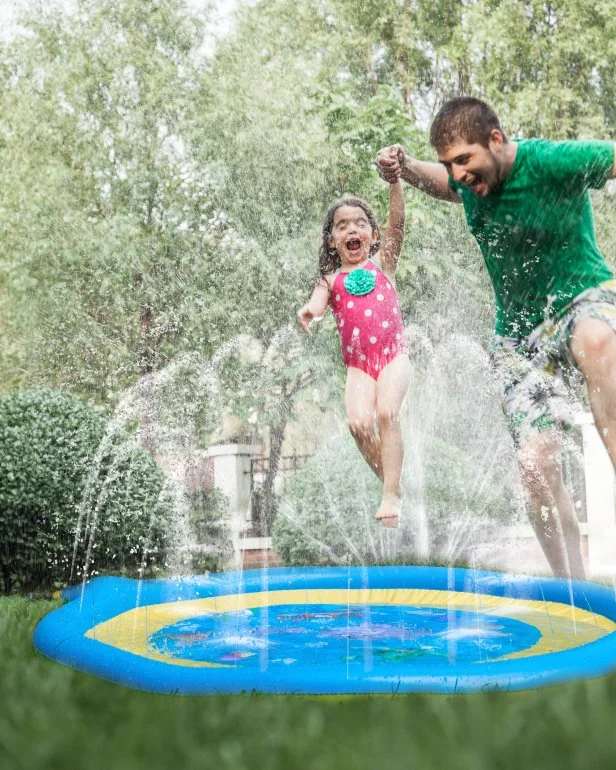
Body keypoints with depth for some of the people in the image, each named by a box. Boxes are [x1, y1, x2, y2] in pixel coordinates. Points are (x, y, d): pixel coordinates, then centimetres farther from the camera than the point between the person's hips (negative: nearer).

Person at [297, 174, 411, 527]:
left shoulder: (382, 261, 10)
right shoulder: (331, 279, 11)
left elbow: (397, 222, -4)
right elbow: (317, 304, -8)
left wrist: (394, 179, -18)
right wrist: (308, 311, -33)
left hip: (394, 352, -1)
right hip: (358, 362, 1)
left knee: (387, 413, -22)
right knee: (359, 422, -18)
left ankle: (392, 494, -19)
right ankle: (392, 485, 2)